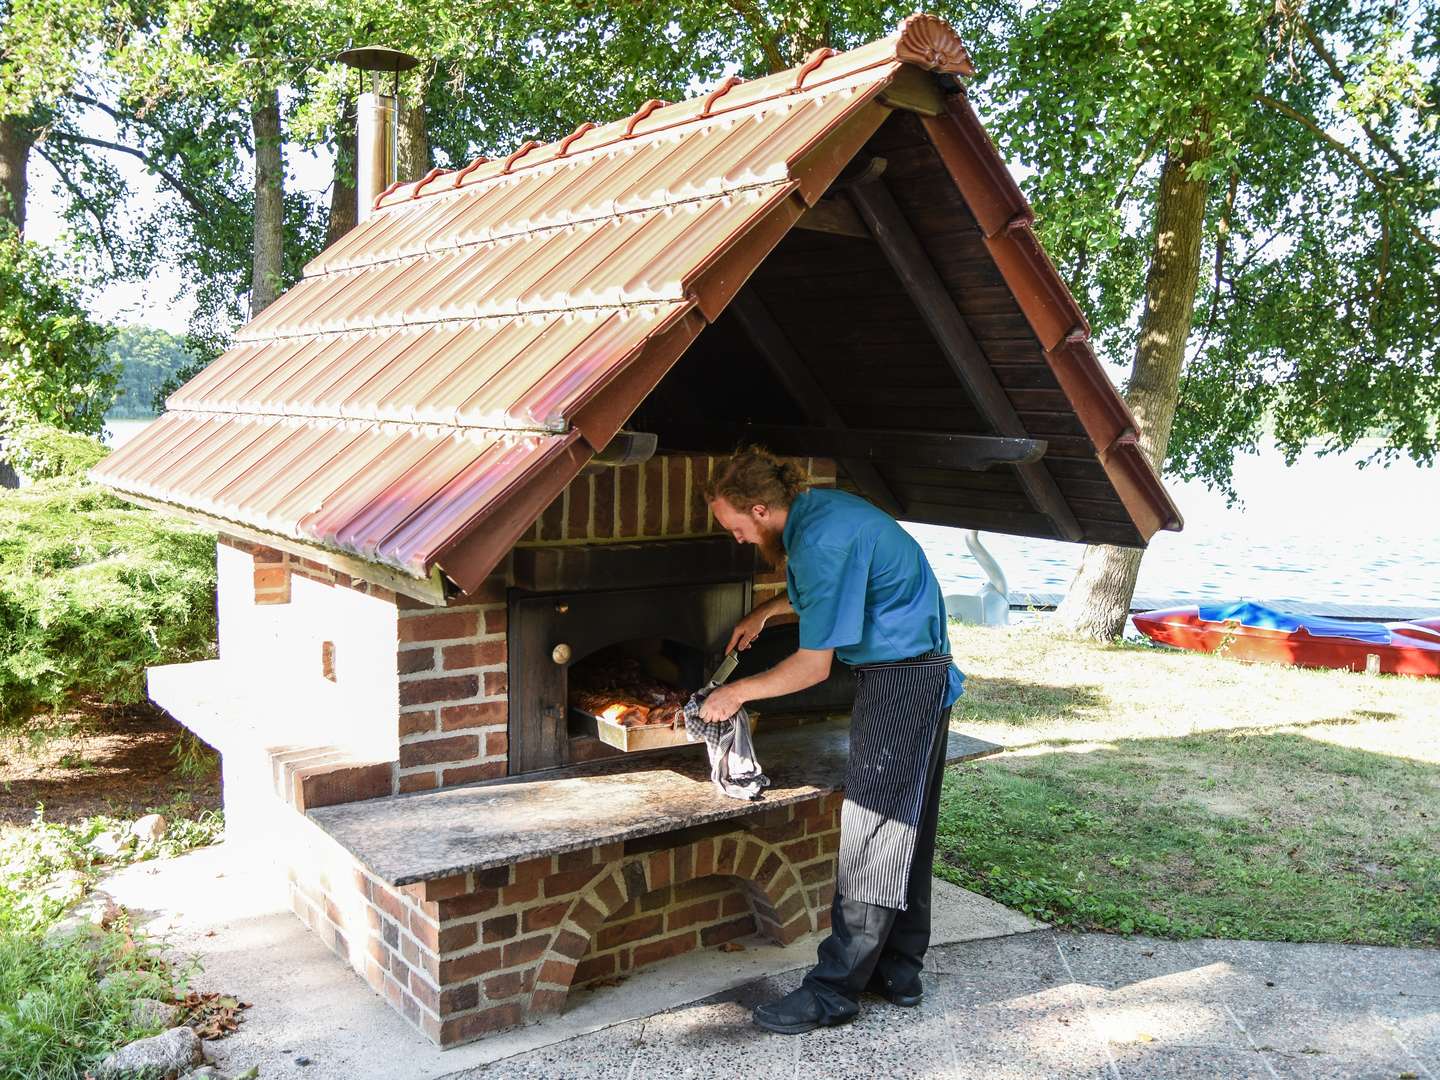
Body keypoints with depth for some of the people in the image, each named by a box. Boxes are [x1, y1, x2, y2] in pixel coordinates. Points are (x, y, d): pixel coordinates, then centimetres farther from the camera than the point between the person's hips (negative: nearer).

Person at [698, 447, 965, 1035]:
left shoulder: (823, 539, -25)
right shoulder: (814, 509, 6)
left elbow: (813, 665, -21)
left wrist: (736, 693, -10)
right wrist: (765, 611, 25)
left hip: (902, 673, -10)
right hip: (912, 671, 10)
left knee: (875, 832, -6)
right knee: (902, 831, 14)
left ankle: (834, 991, 0)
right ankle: (898, 969, 23)